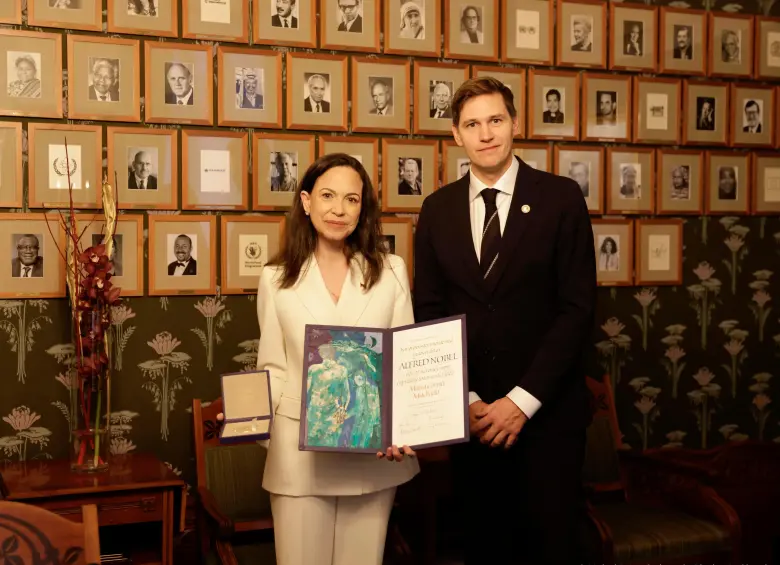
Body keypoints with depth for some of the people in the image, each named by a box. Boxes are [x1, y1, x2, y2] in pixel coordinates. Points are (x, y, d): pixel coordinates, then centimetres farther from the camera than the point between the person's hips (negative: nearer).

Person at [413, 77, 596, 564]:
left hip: (547, 411, -2)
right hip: (471, 414, 2)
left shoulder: (561, 198, -4)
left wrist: (522, 400, -13)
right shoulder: (438, 208, 5)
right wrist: (466, 399, -6)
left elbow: (578, 308, -8)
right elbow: (429, 311, 5)